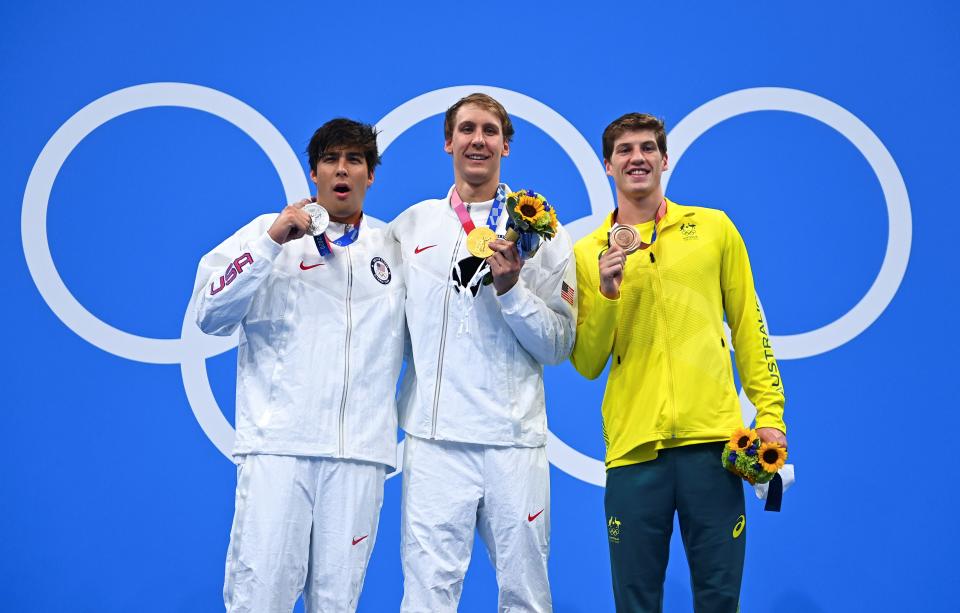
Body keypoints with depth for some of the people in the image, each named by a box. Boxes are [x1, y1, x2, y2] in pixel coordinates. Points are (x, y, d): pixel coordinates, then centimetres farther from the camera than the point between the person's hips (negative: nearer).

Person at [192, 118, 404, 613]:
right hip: (278, 444, -2)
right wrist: (271, 242, -11)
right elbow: (211, 316, -3)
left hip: (360, 451, 3)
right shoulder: (269, 232, 8)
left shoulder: (393, 249, 16)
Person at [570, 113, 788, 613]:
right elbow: (587, 365, 6)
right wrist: (606, 294, -9)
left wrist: (770, 413, 3)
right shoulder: (588, 253, 9)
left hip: (713, 439, 0)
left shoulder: (714, 228, 9)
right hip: (633, 444, 0)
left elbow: (747, 324, 11)